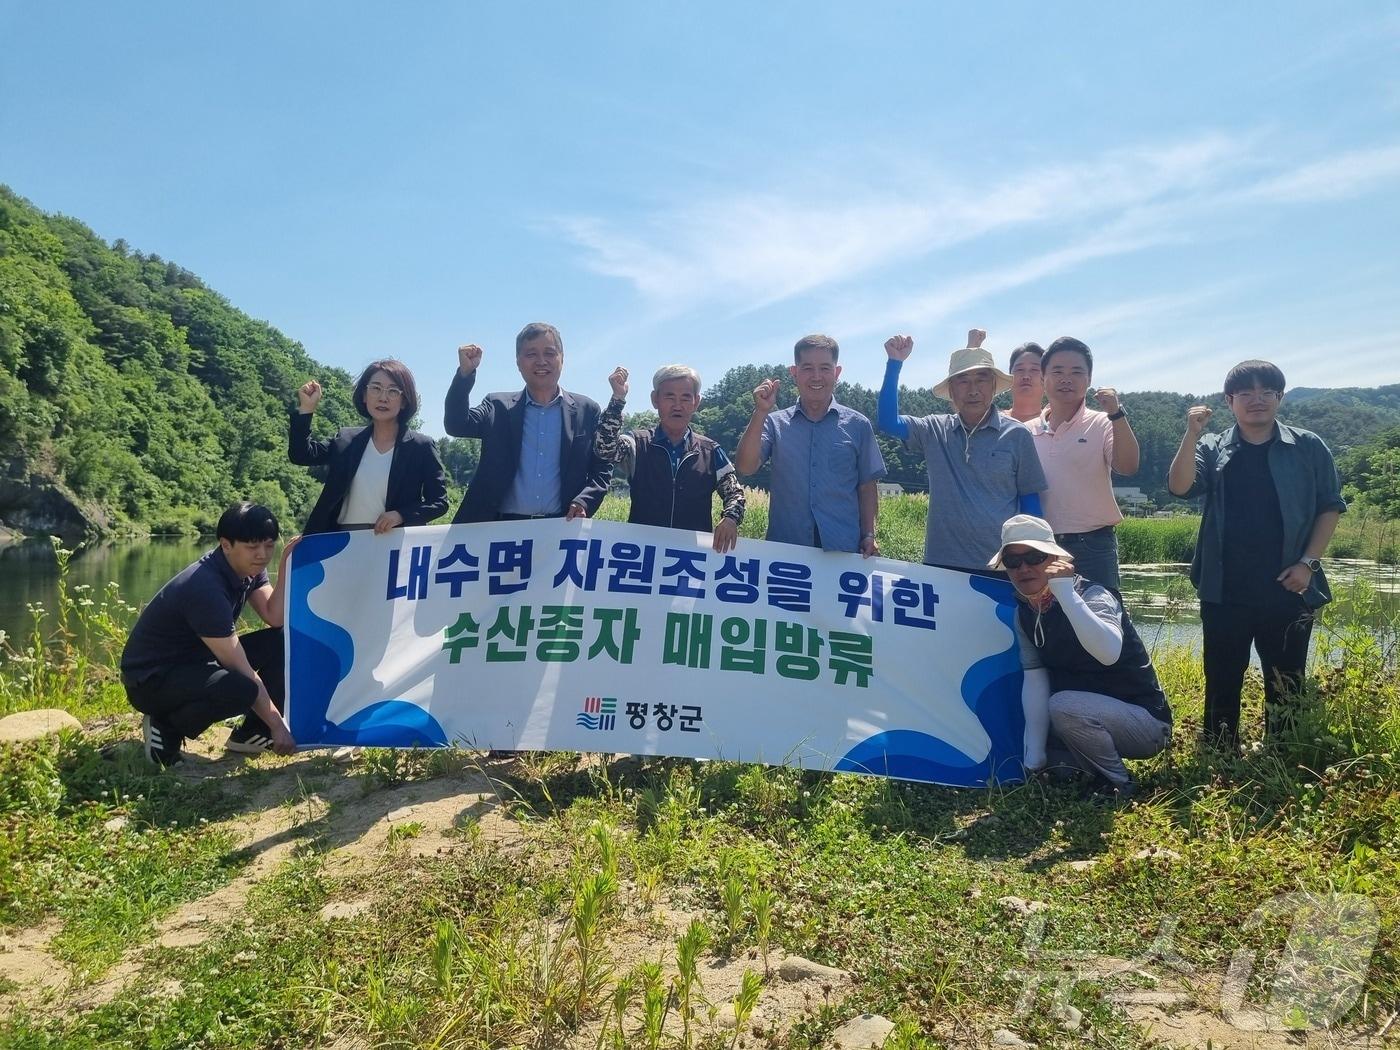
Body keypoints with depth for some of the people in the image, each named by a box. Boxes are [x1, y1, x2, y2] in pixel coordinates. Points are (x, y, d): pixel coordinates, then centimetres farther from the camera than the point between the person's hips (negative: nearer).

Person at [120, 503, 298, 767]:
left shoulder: (250, 568, -4)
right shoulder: (205, 587, -29)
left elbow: (275, 619, -12)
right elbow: (242, 670, -27)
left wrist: (285, 568, -24)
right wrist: (277, 723, -22)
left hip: (197, 660, 9)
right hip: (152, 678, -9)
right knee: (240, 689, -35)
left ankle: (254, 732, 5)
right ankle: (166, 729, -6)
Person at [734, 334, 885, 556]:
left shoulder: (857, 426, 5)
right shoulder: (775, 423, 5)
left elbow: (867, 487, 9)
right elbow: (746, 467, -8)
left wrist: (869, 535, 0)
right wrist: (761, 412, -14)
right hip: (784, 549, 0)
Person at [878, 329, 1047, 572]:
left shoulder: (1016, 435, -1)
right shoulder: (935, 430, 5)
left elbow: (1030, 504, 3)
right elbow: (889, 422, -4)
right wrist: (895, 363, -9)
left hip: (1000, 567, -1)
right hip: (941, 563, 2)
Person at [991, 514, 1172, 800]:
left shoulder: (1092, 596, -23)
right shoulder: (1024, 613, -2)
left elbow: (1108, 653, -44)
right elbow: (1035, 681, -8)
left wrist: (1065, 591, -42)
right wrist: (1035, 755, -14)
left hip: (1144, 720, -7)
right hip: (1088, 712, 7)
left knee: (1064, 706, -33)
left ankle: (1118, 782, -8)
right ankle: (1099, 768, 13)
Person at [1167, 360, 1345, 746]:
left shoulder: (1308, 447, 3)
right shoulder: (1212, 449, 3)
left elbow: (1330, 506, 5)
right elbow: (1180, 487, -13)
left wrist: (1308, 562, -4)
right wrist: (1192, 434, -24)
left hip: (1288, 591, 0)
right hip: (1224, 594, 0)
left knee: (1286, 686, 9)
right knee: (1222, 683, 8)